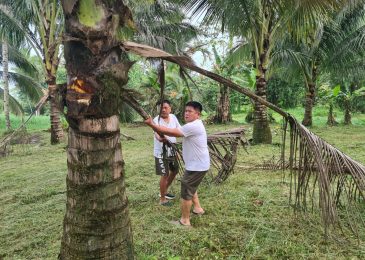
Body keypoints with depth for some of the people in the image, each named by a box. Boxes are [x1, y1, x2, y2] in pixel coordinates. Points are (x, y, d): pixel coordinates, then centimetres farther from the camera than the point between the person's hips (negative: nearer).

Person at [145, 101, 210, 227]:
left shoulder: (193, 126, -25)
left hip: (197, 166, -11)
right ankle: (198, 208, 43)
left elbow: (172, 132, -27)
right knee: (190, 187, 27)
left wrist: (152, 124, -22)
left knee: (186, 192, 0)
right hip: (198, 164, 11)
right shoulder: (194, 125, 12)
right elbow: (177, 132, 10)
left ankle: (184, 221, 13)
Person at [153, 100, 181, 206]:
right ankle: (162, 199, 15)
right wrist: (161, 138, -60)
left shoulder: (173, 117, -2)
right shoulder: (157, 120, -20)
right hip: (161, 152, -7)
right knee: (165, 175, -3)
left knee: (174, 171, 19)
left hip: (172, 150, 7)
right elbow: (157, 134, -37)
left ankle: (164, 192, 39)